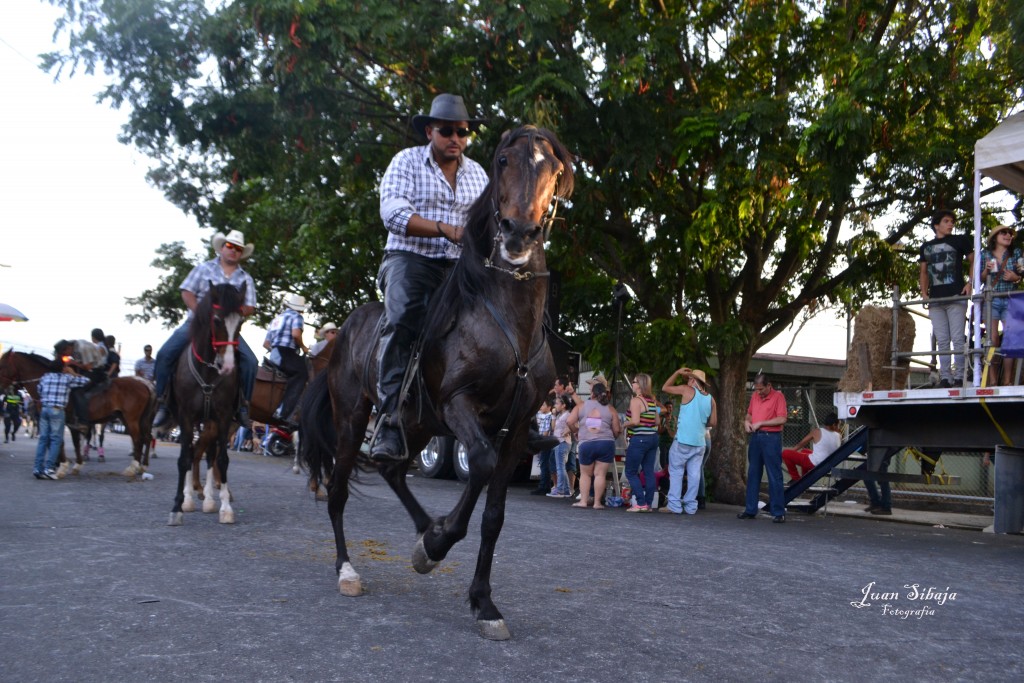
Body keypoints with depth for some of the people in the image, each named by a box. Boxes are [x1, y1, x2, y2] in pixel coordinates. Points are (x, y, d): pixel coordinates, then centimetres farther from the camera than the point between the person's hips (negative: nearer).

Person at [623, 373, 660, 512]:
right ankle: (648, 503, 9)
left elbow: (635, 421, -21)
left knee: (631, 472, 1)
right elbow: (657, 421, 15)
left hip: (639, 439, -8)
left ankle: (641, 503, -5)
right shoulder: (652, 400, 11)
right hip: (653, 438, 8)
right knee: (649, 472, 8)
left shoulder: (635, 400, -12)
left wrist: (625, 424, -4)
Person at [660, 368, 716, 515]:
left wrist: (677, 372, 10)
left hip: (683, 441, -4)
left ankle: (674, 505, -3)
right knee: (694, 474, 6)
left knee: (676, 472, 2)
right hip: (700, 442, 4)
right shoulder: (711, 399, 8)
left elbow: (665, 388, 4)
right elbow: (713, 422, 12)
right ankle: (691, 506, 6)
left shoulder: (687, 390, -5)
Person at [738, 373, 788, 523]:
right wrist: (747, 422, 5)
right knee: (753, 474, 9)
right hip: (755, 437, 7)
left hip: (771, 438, -6)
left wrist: (760, 423, -14)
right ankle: (750, 510, 16)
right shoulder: (754, 396, 12)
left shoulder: (778, 396, -6)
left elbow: (782, 419, -15)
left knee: (774, 476, -3)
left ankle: (778, 512, 2)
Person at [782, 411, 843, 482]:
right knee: (804, 451, 33)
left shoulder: (817, 431, -10)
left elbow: (801, 444, 1)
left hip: (814, 464, -7)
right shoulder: (838, 436, 0)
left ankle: (796, 479, 9)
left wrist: (792, 450, 13)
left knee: (785, 453, 1)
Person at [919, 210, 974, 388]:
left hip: (956, 297, -3)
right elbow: (923, 272, 21)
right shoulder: (926, 247, 18)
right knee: (942, 340, 2)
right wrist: (924, 292, 7)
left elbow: (974, 262, 8)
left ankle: (959, 377, -5)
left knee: (957, 338, -8)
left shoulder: (960, 240, 8)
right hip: (935, 299, 4)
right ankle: (945, 378, 3)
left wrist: (970, 283, -6)